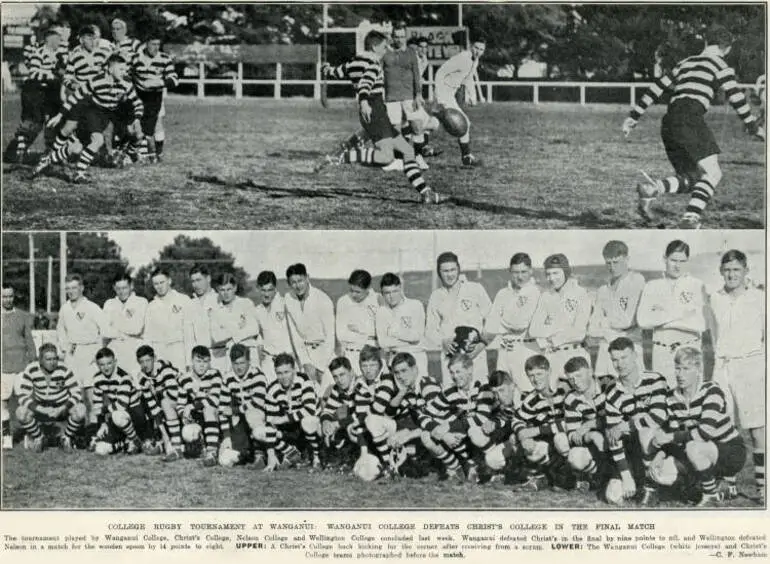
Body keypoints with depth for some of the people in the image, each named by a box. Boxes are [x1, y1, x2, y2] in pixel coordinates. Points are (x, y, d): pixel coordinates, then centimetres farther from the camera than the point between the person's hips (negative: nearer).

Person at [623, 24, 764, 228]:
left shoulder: (685, 63, 26)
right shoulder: (720, 66, 8)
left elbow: (657, 88, 24)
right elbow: (736, 98, 0)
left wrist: (634, 116, 26)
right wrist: (754, 127, 9)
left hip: (668, 123, 7)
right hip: (690, 119, -7)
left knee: (692, 178, 10)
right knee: (713, 173, -9)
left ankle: (651, 189, -15)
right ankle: (691, 217, -29)